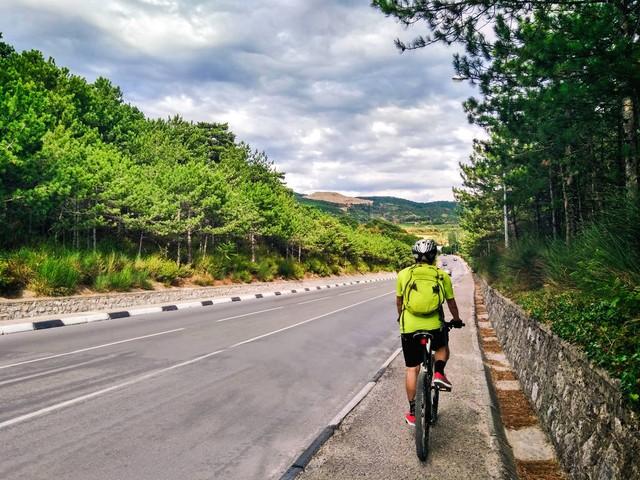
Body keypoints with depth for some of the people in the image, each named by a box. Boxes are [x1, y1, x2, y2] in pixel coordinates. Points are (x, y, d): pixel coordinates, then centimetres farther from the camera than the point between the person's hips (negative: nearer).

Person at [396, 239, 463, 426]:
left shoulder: (404, 274, 5)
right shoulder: (442, 276, 4)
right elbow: (451, 302, 14)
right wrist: (457, 320, 32)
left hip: (409, 328, 0)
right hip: (434, 327, 0)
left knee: (412, 369, 12)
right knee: (443, 347, 33)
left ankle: (412, 412, 16)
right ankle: (439, 373, 8)